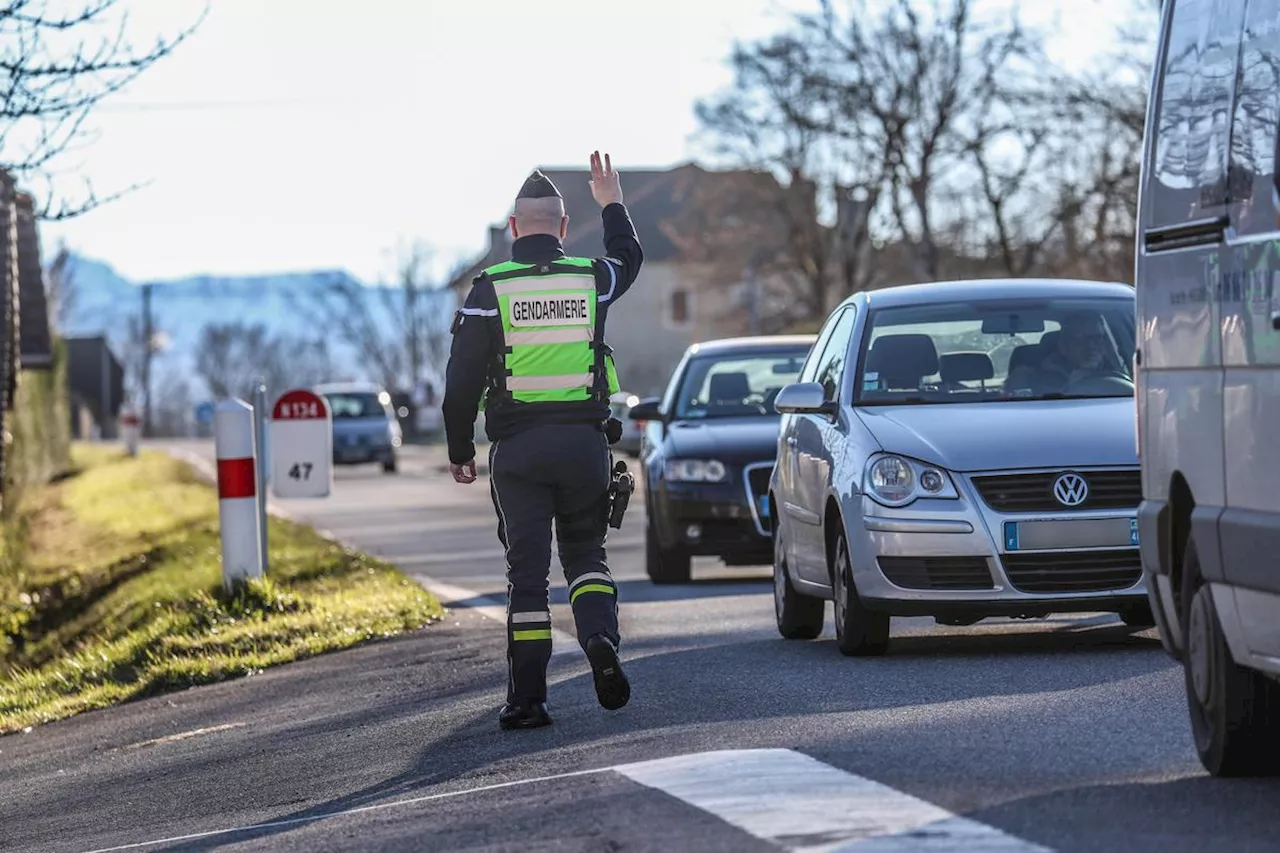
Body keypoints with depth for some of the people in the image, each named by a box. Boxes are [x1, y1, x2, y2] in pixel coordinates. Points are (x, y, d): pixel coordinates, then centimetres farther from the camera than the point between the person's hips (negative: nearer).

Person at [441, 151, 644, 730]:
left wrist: (459, 451, 7)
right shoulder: (592, 279, 3)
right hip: (585, 441, 2)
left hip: (518, 448, -2)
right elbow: (629, 256, 29)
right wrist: (611, 204, 44)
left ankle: (527, 698, 1)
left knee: (527, 572, 2)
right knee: (584, 552, 16)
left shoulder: (489, 291, -4)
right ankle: (600, 638, -13)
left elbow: (461, 383, -4)